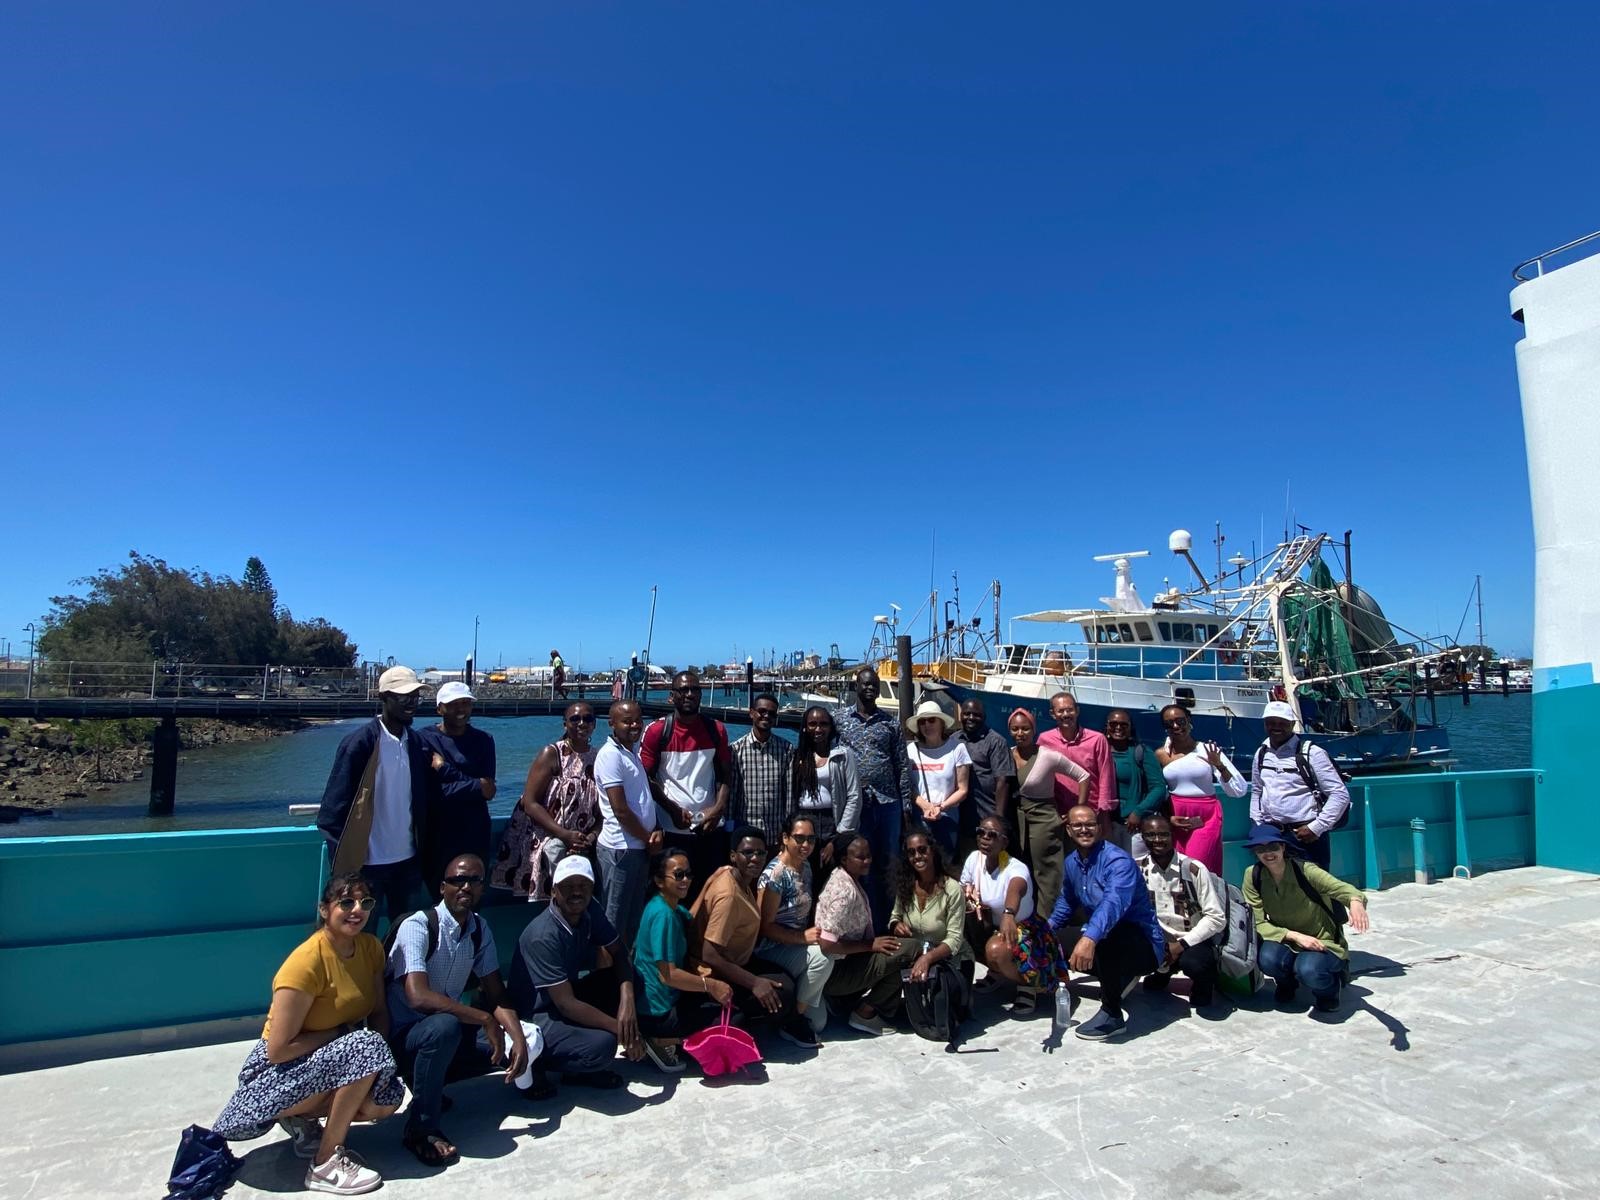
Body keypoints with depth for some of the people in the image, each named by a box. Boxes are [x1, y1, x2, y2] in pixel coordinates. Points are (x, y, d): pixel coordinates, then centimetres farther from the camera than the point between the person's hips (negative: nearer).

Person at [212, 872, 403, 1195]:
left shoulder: (370, 947, -4)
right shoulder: (306, 962, -25)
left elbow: (380, 1013, 1)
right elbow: (278, 1050, -23)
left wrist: (376, 1068, -16)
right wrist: (343, 1033, -20)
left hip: (325, 1062, 7)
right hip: (278, 1072, -7)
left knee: (388, 1098, -17)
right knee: (366, 1047, -30)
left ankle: (300, 1118, 9)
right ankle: (325, 1164, -15)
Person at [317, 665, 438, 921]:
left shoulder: (416, 743, 4)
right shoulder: (360, 743, -13)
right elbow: (335, 805, -11)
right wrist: (343, 860, -10)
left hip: (408, 860, 5)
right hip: (367, 862, -5)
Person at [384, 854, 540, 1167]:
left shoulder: (479, 928, 0)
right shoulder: (417, 927, -21)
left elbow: (496, 993, -1)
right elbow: (418, 996, -34)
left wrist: (518, 1038, -18)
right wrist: (484, 1019, -32)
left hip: (450, 1031, 7)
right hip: (404, 1039, -7)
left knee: (531, 1038, -11)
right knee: (444, 1027, -38)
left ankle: (429, 1083, 6)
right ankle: (421, 1129, -18)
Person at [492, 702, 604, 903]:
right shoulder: (552, 754, -5)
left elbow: (603, 810, 7)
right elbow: (529, 803, -10)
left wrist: (591, 838, -11)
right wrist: (565, 835, -17)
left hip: (582, 847, 3)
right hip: (547, 842, -3)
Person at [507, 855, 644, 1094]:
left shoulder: (589, 912, -8)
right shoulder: (544, 936, -28)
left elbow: (619, 954, -1)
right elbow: (566, 1004, -27)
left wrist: (627, 997, -20)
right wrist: (620, 1029, -23)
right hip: (537, 1017, -8)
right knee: (602, 1045, -29)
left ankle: (583, 1068, 2)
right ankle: (534, 1061, -1)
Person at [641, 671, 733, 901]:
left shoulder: (716, 730, 4)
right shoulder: (657, 731, -4)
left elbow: (725, 775, 7)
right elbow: (646, 778, -4)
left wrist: (719, 808, -8)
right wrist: (673, 811, -11)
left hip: (711, 828, 2)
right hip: (673, 829, -2)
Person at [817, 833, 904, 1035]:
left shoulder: (849, 880, 4)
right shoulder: (845, 890, -24)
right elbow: (827, 944, -28)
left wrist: (872, 943, 0)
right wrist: (871, 945, -19)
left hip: (845, 959, 9)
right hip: (833, 971, -9)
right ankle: (864, 1013, -2)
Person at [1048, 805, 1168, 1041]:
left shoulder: (1118, 860, -23)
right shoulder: (1071, 862, 3)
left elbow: (1114, 903, -43)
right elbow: (1066, 902, 23)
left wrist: (1090, 938, -57)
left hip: (1143, 943, -9)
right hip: (1103, 938, 9)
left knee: (1107, 938, -38)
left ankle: (1112, 1014, -19)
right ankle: (1119, 979, 24)